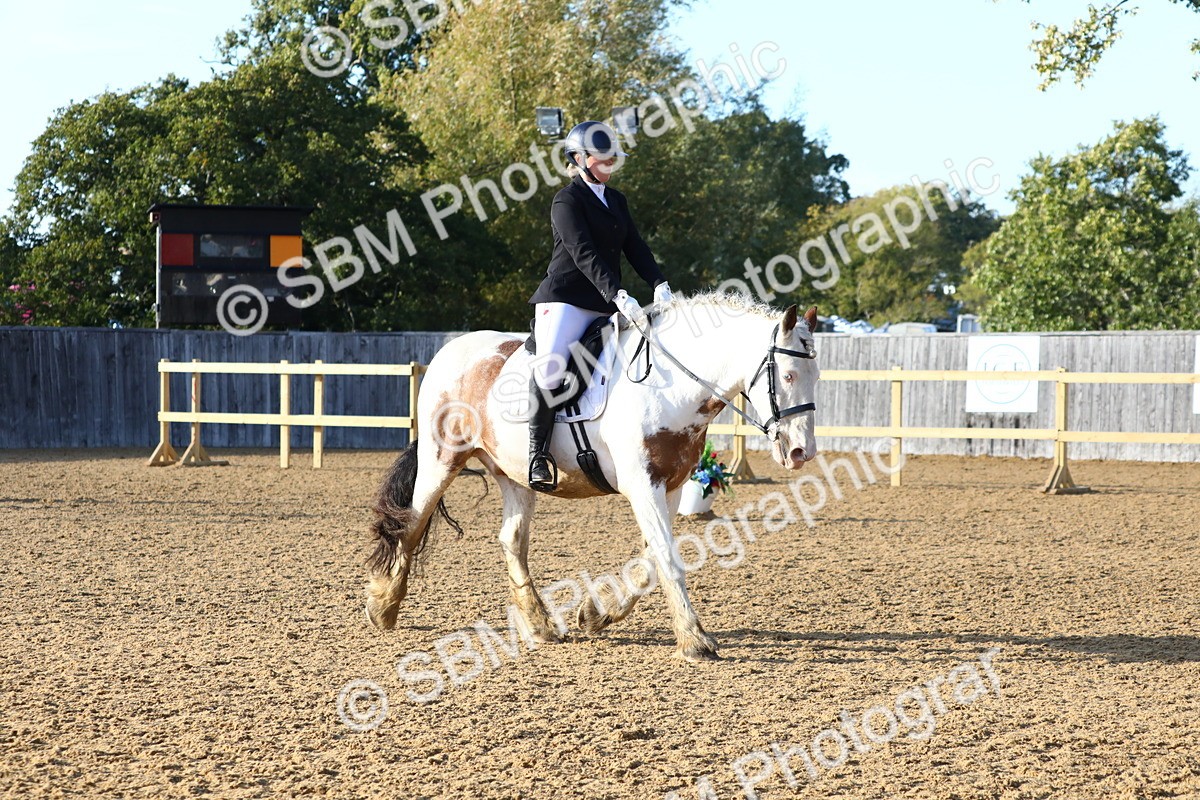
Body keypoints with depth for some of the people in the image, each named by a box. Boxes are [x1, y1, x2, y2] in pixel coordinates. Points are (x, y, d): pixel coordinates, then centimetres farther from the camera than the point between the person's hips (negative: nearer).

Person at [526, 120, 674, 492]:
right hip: (565, 298, -8)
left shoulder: (616, 200, 18)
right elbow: (584, 253, -18)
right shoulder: (567, 201, -6)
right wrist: (619, 296, -30)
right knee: (550, 365, -28)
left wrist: (660, 286, -7)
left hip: (606, 304, 8)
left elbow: (635, 248, 11)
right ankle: (538, 451, -18)